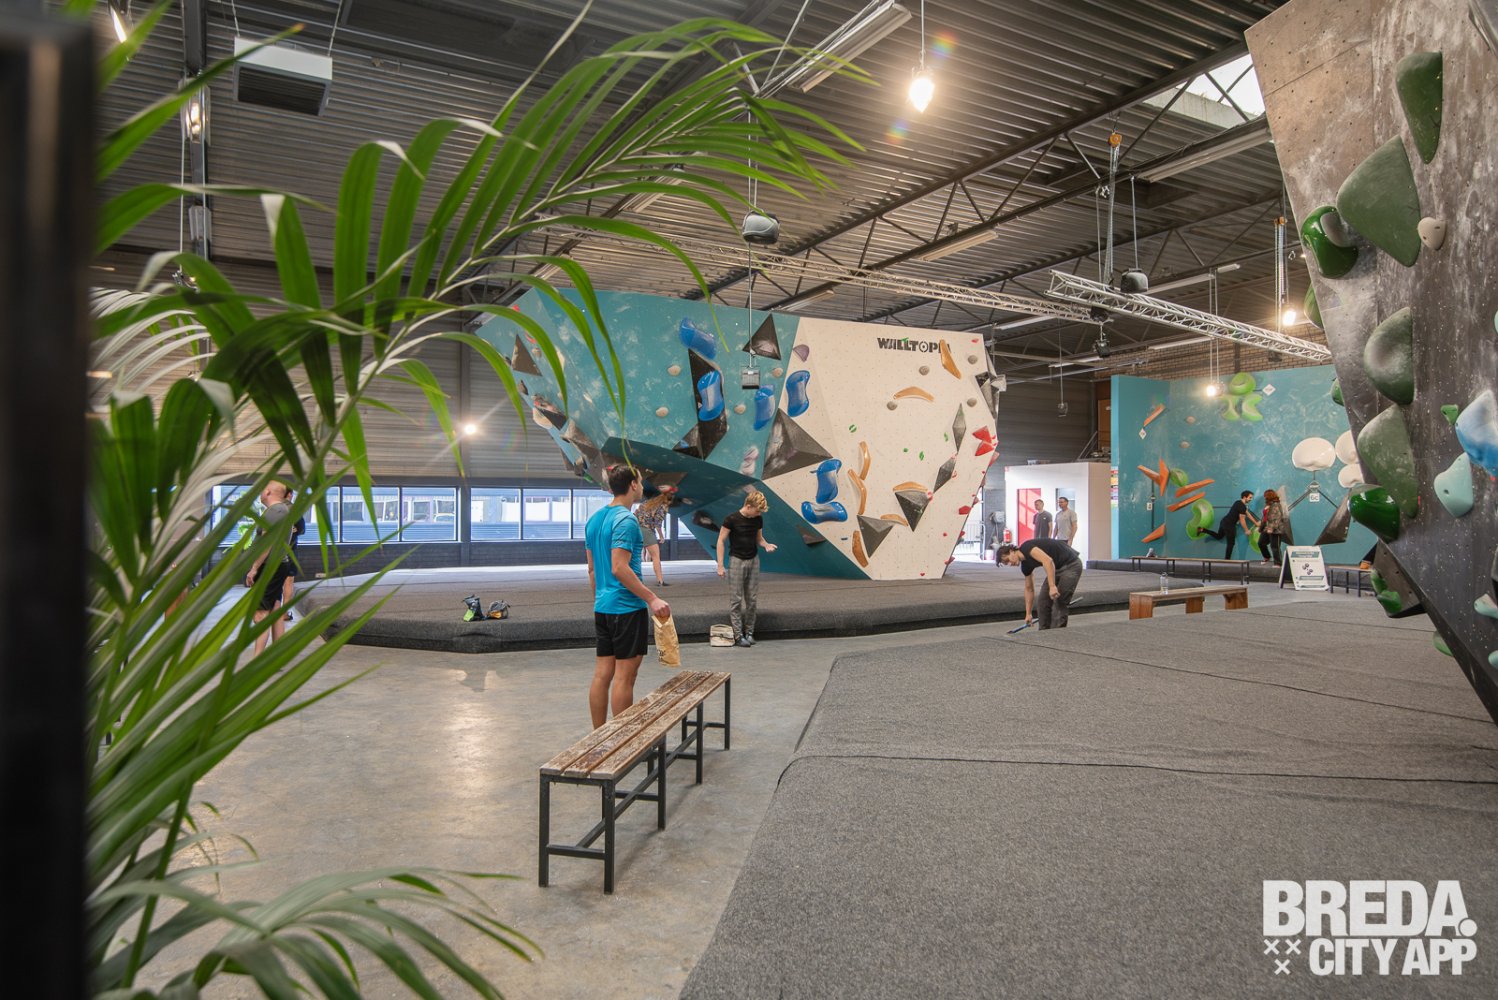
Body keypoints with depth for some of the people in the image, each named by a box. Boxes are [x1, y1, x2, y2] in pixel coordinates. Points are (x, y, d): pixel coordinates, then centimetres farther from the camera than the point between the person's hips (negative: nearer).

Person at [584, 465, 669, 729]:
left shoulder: (594, 519, 12)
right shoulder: (626, 521, -14)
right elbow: (619, 568, -22)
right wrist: (652, 599, -21)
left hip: (602, 608, 8)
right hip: (627, 608, -8)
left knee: (602, 673, 11)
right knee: (624, 676, -1)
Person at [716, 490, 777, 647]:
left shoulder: (758, 519, 2)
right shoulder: (732, 519, -13)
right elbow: (721, 541, -9)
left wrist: (766, 545, -8)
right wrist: (720, 565, -12)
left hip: (753, 560, 5)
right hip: (737, 561, -5)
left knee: (752, 599, 5)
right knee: (736, 599, -4)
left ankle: (749, 632, 14)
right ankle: (738, 635, -1)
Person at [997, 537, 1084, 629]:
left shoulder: (1026, 548, -18)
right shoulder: (1025, 564, 8)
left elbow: (1048, 561, -33)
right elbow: (1029, 588, 17)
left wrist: (1052, 586, -37)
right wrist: (1028, 614, 19)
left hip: (1071, 564, -9)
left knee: (1058, 603, -11)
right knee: (1043, 601, 8)